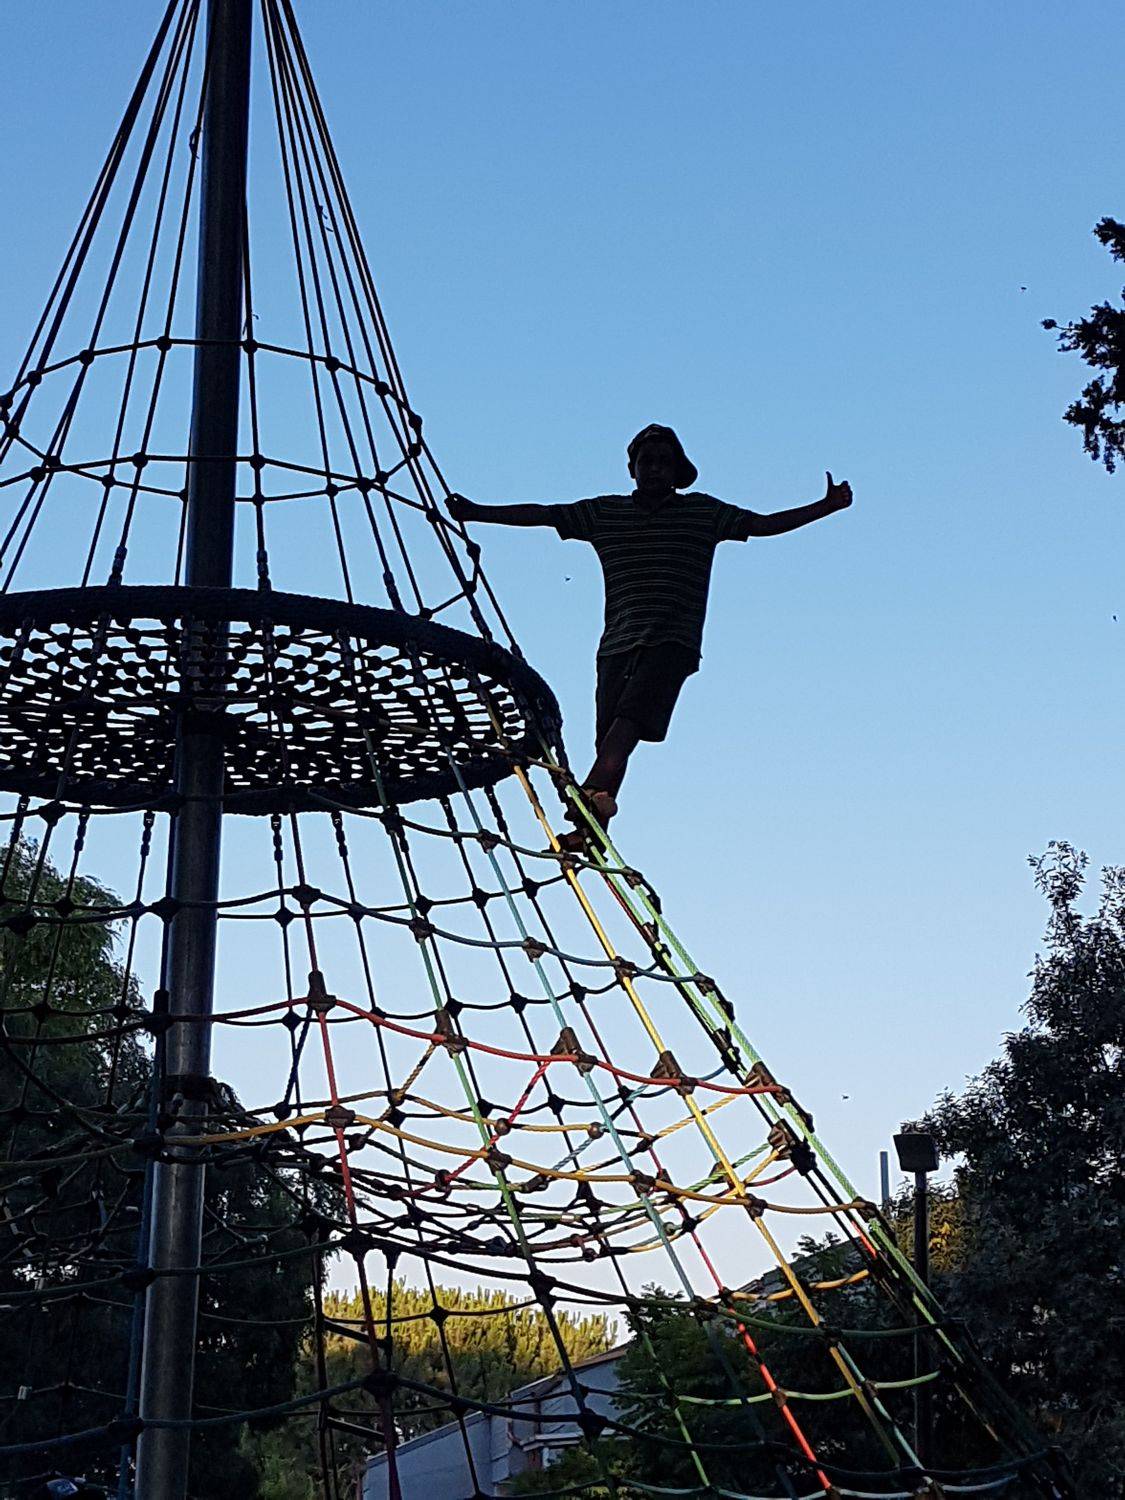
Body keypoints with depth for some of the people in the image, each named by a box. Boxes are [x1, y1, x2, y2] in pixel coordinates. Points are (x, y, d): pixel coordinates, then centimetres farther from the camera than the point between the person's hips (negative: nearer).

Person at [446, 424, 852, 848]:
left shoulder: (704, 512, 14)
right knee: (610, 738, -7)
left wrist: (826, 507, 3)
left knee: (628, 720, -25)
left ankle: (592, 799, -43)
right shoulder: (604, 512, 17)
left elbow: (764, 524, 12)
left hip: (673, 642, -3)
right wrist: (476, 512, 11)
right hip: (618, 643, 3)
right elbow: (543, 515, 16)